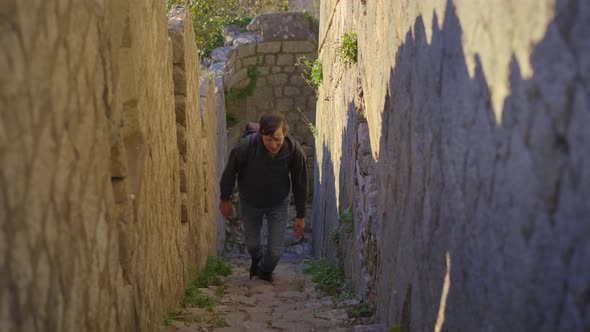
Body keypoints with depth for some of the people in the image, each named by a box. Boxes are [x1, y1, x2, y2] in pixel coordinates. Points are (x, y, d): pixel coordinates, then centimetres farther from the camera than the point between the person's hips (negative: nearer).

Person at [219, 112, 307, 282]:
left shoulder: (295, 151, -29)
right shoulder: (245, 147, -34)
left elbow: (300, 184, -12)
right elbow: (229, 173, -13)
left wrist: (300, 215, -4)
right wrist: (225, 199, 1)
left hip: (278, 204, 0)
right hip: (250, 202, 0)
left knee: (276, 250, 0)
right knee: (252, 244, 17)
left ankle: (265, 270, 37)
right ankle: (256, 260, 55)